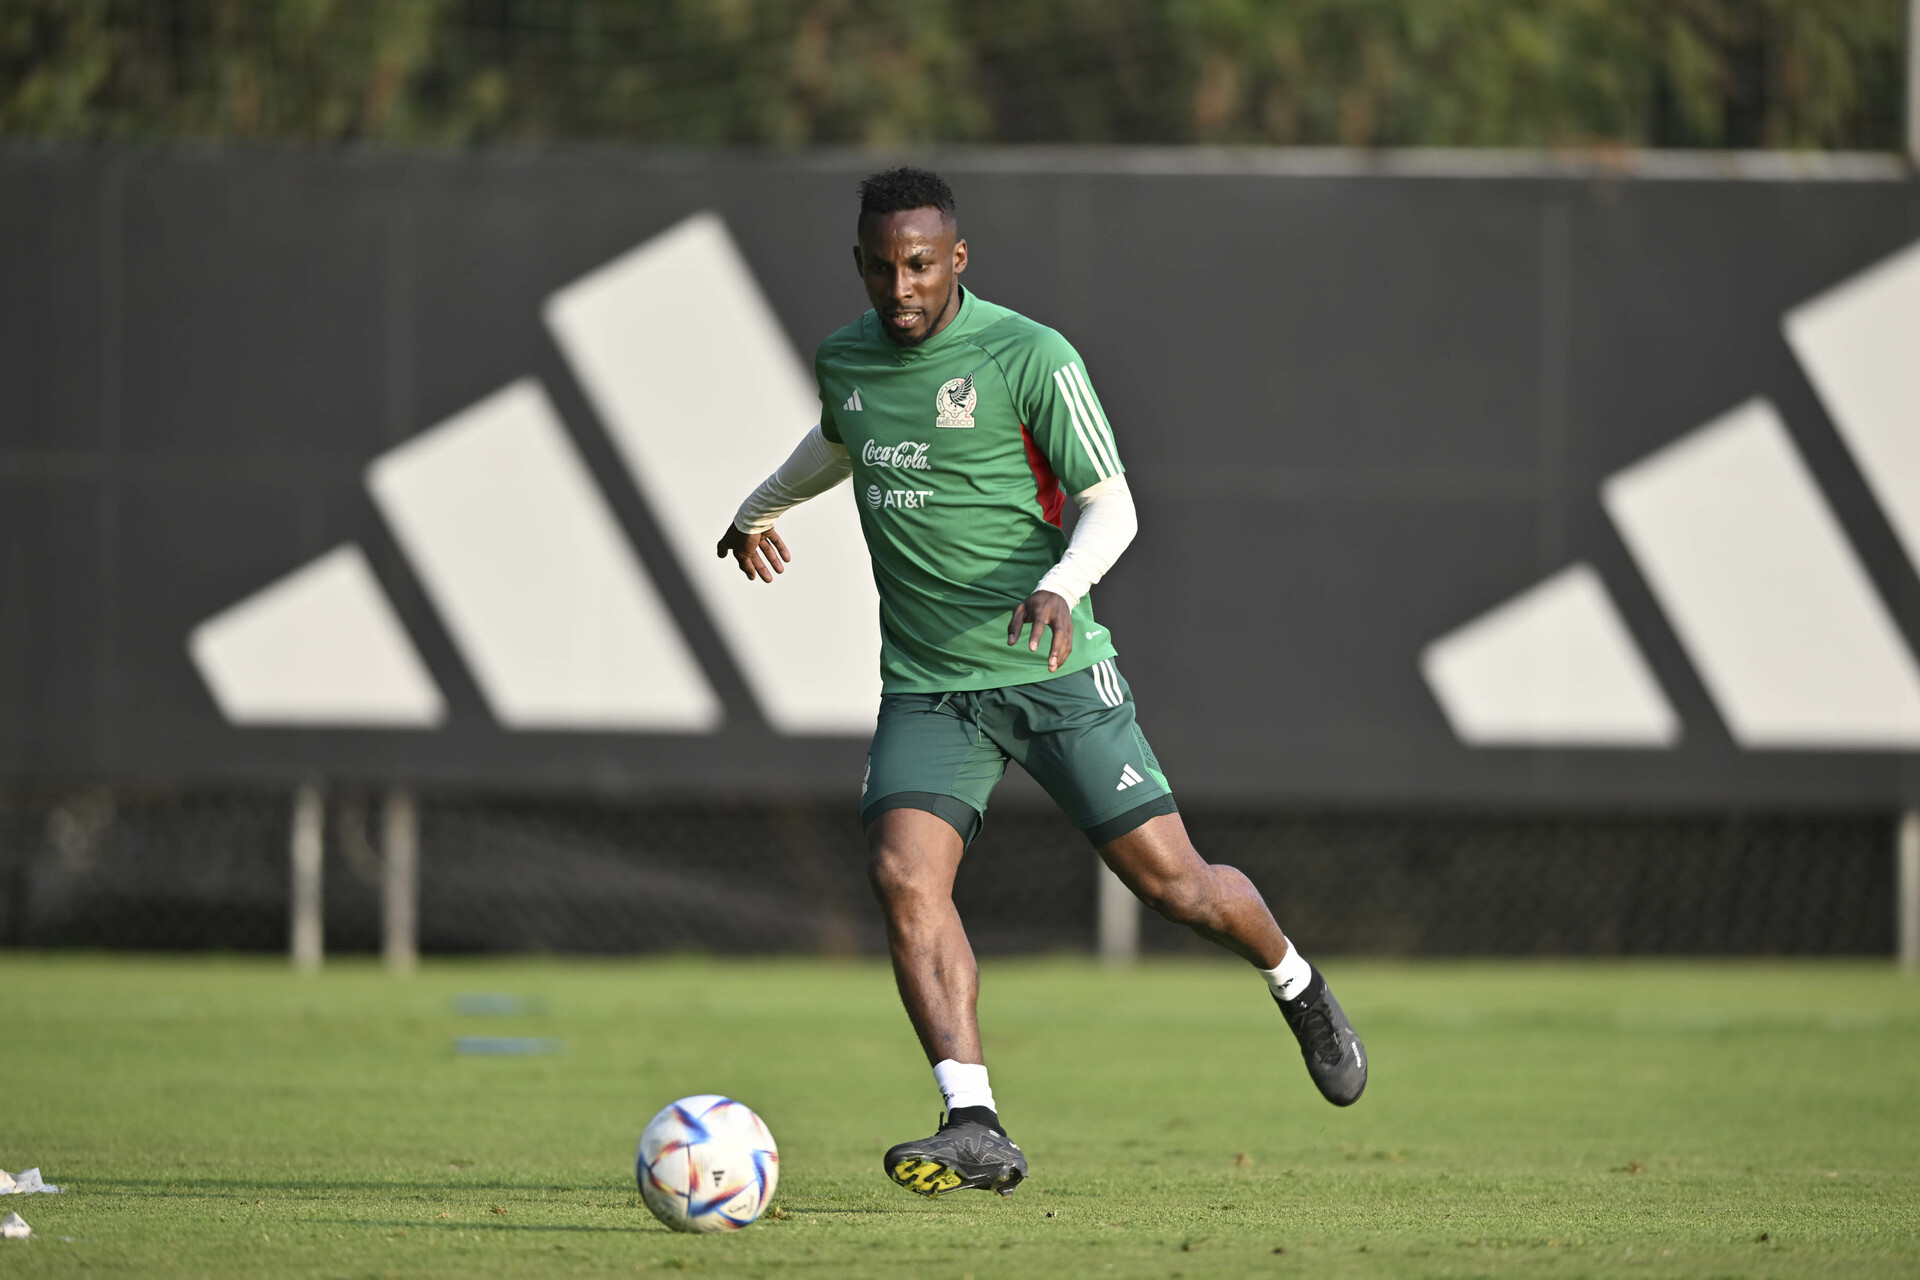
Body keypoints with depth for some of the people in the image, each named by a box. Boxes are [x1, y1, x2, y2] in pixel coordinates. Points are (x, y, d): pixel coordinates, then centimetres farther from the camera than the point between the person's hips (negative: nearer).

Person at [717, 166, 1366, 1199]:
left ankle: (1298, 990, 32)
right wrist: (758, 507, 48)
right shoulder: (844, 360, 6)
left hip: (1052, 671, -4)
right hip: (925, 688, 4)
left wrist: (1061, 584, -30)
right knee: (905, 878, -20)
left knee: (1172, 880, -1)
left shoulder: (1030, 358, -11)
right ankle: (974, 1127, -24)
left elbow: (1111, 505, -10)